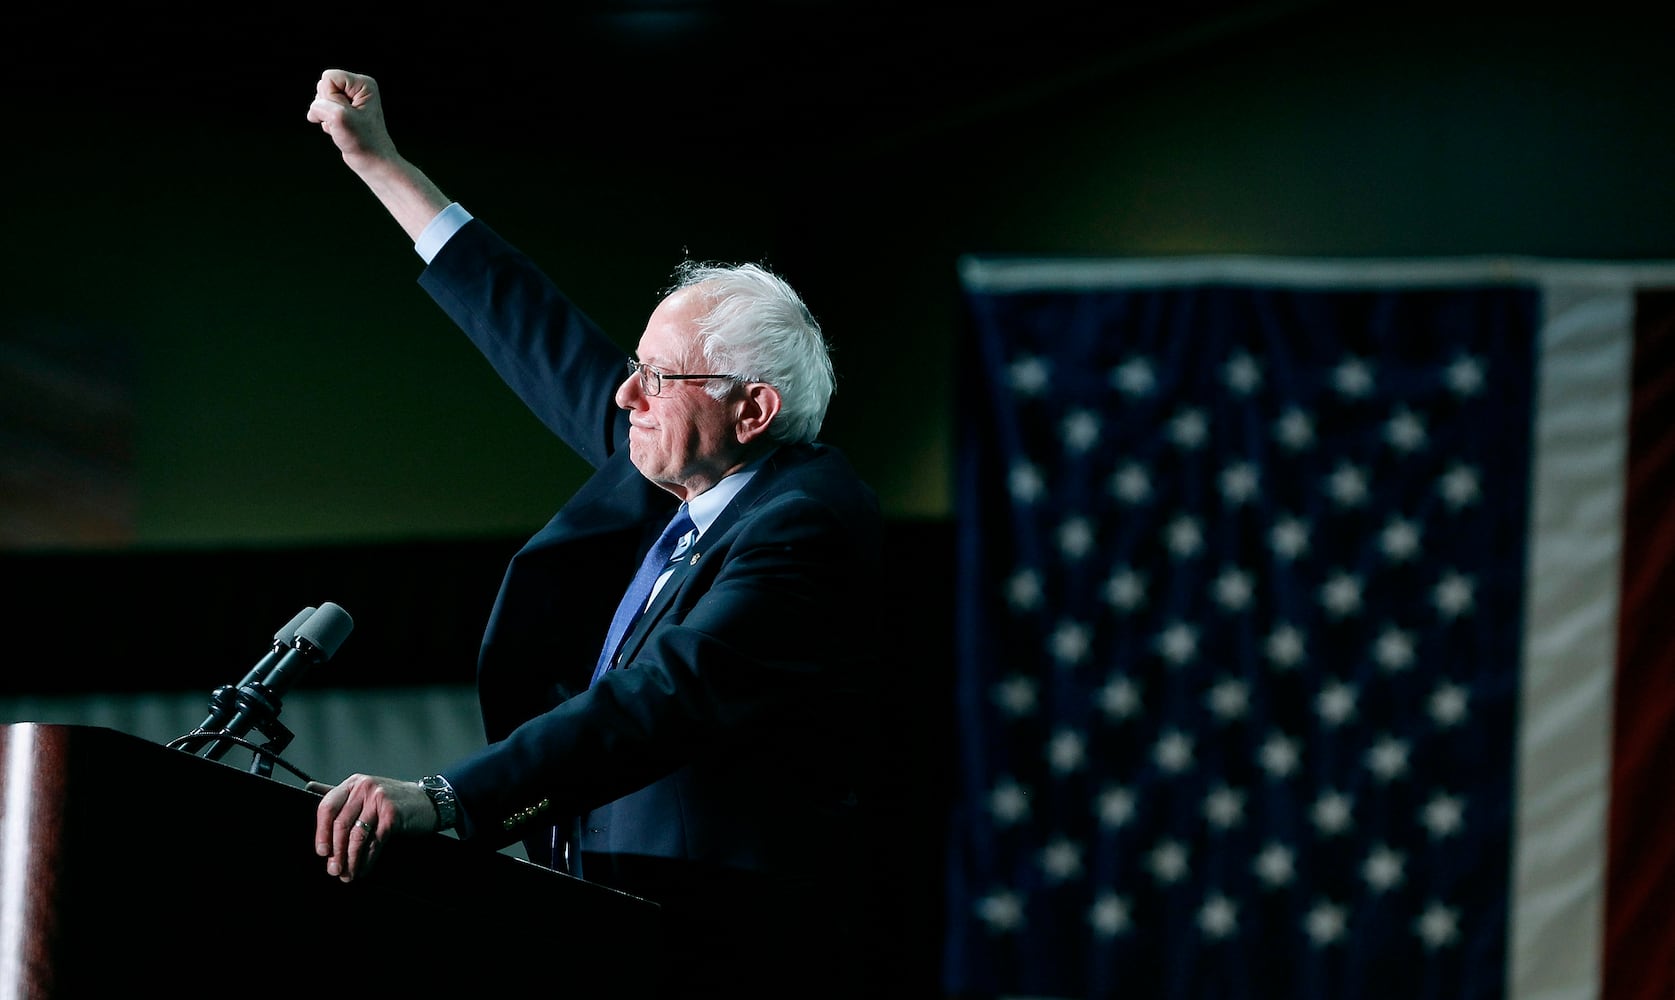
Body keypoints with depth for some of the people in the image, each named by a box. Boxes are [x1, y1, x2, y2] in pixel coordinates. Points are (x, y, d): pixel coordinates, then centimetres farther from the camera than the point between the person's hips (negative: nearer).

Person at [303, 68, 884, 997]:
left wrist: (437, 799, -37)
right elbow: (547, 344, 22)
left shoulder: (806, 522, -16)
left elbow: (657, 704, -28)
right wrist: (381, 165, 25)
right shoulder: (679, 466, 11)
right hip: (612, 921, 8)